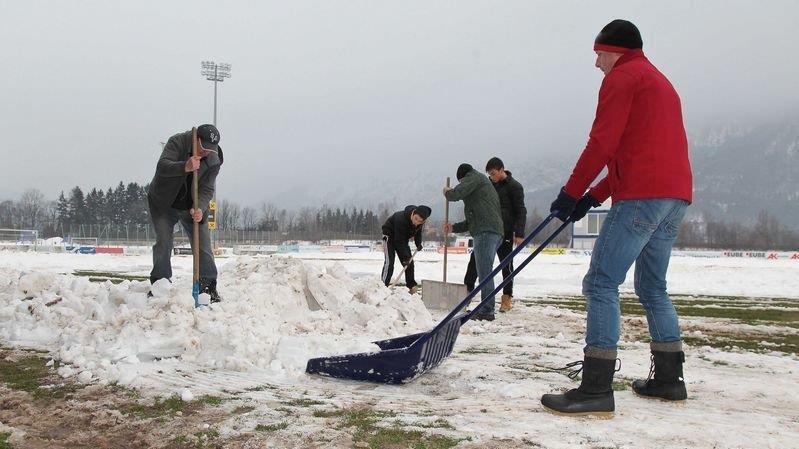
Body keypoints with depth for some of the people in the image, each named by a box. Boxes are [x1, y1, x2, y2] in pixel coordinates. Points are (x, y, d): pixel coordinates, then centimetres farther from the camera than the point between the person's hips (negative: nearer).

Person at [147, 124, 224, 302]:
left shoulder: (214, 160, -12)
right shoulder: (177, 142, -21)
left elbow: (207, 189, -15)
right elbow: (161, 166, -34)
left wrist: (199, 208, -34)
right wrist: (184, 167, -51)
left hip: (193, 207, 3)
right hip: (163, 203, -2)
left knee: (203, 245, -1)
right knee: (163, 241, -10)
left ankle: (208, 287, 7)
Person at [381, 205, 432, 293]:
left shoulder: (420, 223, -19)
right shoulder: (401, 219, -41)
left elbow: (418, 232, 5)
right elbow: (399, 241, -37)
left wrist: (418, 243, -9)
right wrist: (405, 257, -36)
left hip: (404, 238, 7)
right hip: (390, 236, -7)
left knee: (409, 262, 6)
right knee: (389, 262, -18)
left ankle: (412, 286, 17)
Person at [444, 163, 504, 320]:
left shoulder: (473, 177, 6)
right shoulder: (485, 183, 34)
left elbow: (457, 193, -11)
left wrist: (447, 192, 12)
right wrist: (454, 227, 28)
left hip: (486, 232, -10)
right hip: (495, 232, 10)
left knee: (484, 272, -11)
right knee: (485, 272, 12)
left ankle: (486, 311, -12)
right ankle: (486, 310, 14)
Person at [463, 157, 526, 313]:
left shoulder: (514, 186, -6)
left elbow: (521, 211, -8)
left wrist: (519, 234, -15)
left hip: (505, 232, -5)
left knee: (506, 264, 2)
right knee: (475, 259, -2)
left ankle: (507, 297, 11)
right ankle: (467, 289, 5)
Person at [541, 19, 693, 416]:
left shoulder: (622, 77, 0)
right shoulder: (660, 83, 29)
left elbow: (602, 144, -10)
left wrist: (572, 192, -2)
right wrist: (593, 197, 21)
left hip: (643, 196, -10)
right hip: (676, 195, 10)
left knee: (600, 284, -12)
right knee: (652, 288, 19)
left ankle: (596, 390, -17)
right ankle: (669, 379, 24)